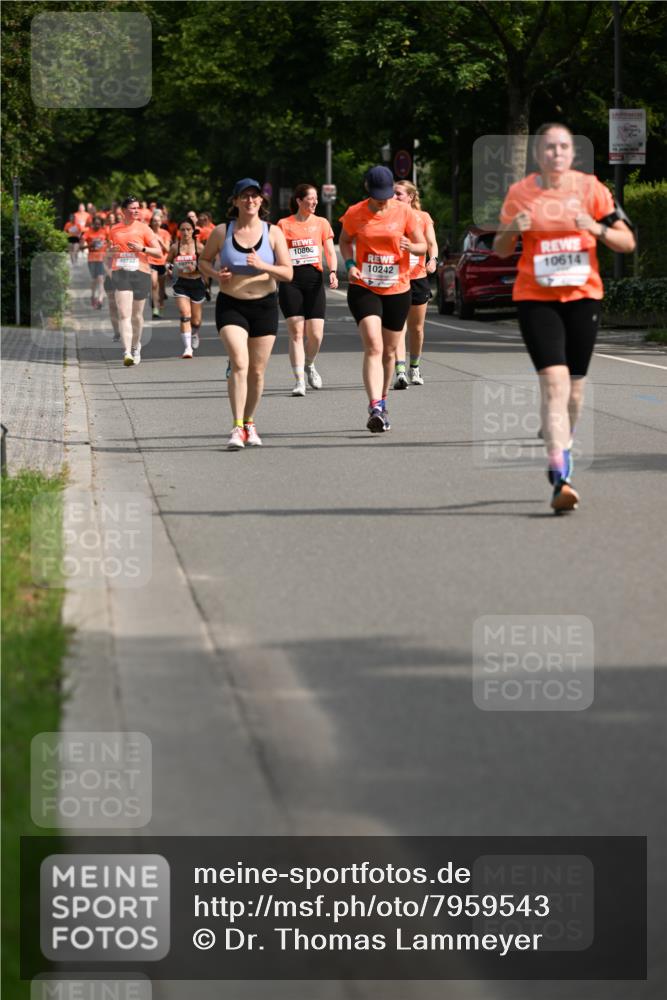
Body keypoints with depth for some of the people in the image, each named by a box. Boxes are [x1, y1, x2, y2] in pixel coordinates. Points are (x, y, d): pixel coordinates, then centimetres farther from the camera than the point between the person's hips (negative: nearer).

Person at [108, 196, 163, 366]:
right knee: (124, 314, -14)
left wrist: (142, 248, -14)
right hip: (120, 273, 0)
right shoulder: (114, 230, 11)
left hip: (140, 273, 0)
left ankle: (136, 347, 33)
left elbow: (159, 252, 1)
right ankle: (127, 352, -23)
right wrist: (111, 252, 5)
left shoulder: (143, 228, 4)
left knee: (137, 315, 11)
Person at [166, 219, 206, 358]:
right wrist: (169, 266, -9)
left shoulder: (199, 247, -6)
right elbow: (168, 261, 13)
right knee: (185, 314, -17)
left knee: (196, 319, 12)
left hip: (197, 283, 0)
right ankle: (187, 348, -17)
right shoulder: (175, 247, -2)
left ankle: (195, 333, 48)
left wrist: (196, 268, -20)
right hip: (181, 284, 0)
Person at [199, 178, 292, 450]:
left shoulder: (273, 233, -1)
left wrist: (262, 265, -20)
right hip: (230, 306, -2)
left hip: (264, 306, 2)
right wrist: (216, 273, -10)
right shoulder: (222, 232, -2)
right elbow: (203, 261, 12)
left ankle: (249, 423, 27)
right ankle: (237, 428, -22)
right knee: (239, 363, -20)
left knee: (257, 371, 7)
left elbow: (288, 273, -2)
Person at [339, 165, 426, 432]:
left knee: (389, 351, 13)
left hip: (397, 289, 2)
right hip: (364, 288, -2)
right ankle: (376, 408, -28)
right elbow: (345, 240, 13)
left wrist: (410, 246, -23)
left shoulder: (404, 212, -3)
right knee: (373, 347, -18)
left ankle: (382, 402, 32)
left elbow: (423, 245, 1)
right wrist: (350, 264, -6)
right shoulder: (355, 214, -3)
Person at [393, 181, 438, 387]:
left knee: (416, 327, 12)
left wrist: (433, 259, -21)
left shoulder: (423, 217, 5)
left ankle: (415, 368, 32)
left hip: (418, 277, 1)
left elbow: (431, 242, -2)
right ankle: (400, 371, -23)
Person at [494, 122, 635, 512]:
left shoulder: (590, 188, -1)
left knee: (575, 386, 8)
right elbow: (501, 250, 9)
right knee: (554, 381, -16)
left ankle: (561, 452, 34)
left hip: (583, 296, 2)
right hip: (536, 299, -2)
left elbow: (628, 242, 1)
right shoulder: (520, 194, 0)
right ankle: (561, 477, -21)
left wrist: (598, 230, -18)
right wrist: (511, 229, -13)